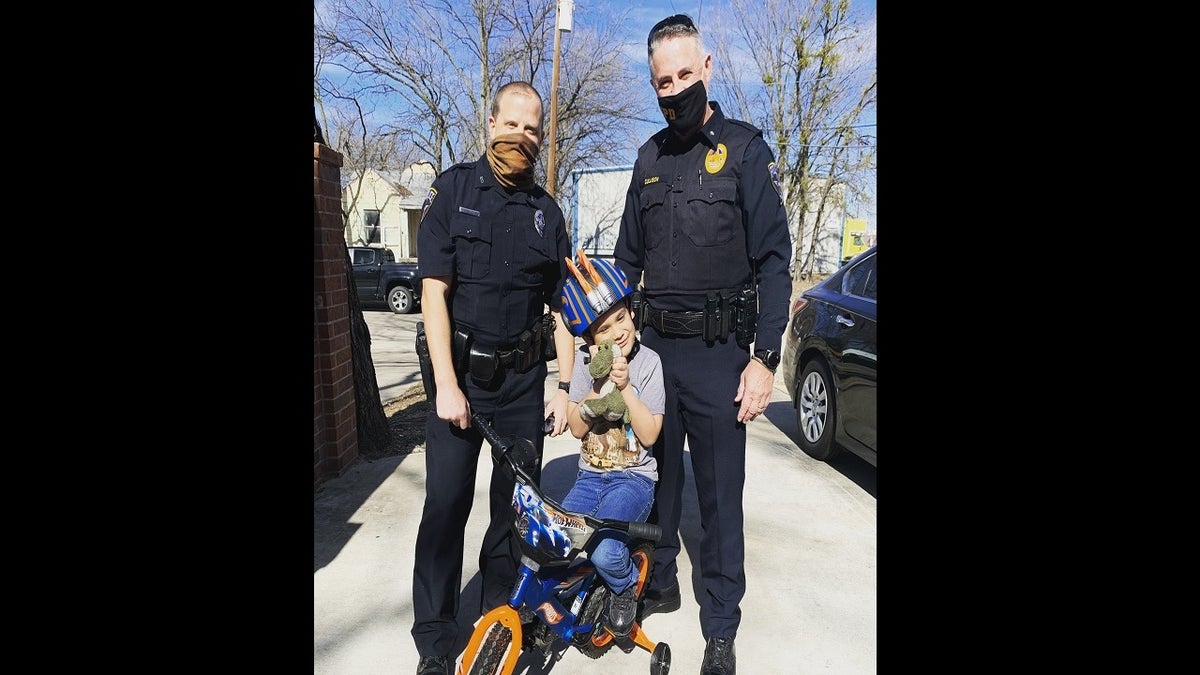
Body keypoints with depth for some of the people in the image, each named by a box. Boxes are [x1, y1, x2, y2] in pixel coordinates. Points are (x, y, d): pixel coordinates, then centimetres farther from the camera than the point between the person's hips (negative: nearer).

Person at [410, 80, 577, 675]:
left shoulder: (547, 211, 8)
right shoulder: (453, 189, -1)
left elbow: (561, 308, 10)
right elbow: (434, 291, -7)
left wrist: (564, 387, 4)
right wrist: (446, 384, -13)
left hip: (523, 379, 3)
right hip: (460, 373, -2)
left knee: (516, 504, 9)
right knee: (445, 505, -1)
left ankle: (500, 616, 29)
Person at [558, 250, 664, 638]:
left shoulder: (648, 362, -9)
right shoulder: (586, 361, 0)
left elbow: (649, 435, -12)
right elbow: (577, 428, -3)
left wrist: (625, 386, -21)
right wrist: (599, 385, -19)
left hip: (634, 478, -3)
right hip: (590, 476, 4)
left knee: (606, 553, -28)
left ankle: (625, 589, 8)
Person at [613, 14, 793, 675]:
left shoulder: (744, 148, -2)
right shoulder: (650, 157, 12)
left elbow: (773, 257, -6)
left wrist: (764, 357, -13)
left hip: (719, 352, -4)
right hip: (652, 346, 4)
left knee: (720, 492, 5)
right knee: (655, 476, 15)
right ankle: (658, 582, 35)